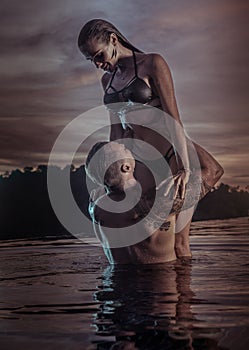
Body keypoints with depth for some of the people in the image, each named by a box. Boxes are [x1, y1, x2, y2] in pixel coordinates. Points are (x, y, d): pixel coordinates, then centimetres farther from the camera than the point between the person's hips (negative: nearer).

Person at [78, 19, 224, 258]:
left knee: (178, 244, -9)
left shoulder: (152, 64, -5)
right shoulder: (107, 80, 15)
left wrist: (185, 169, -21)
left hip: (168, 155, -6)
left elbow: (173, 118, -13)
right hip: (139, 164, 6)